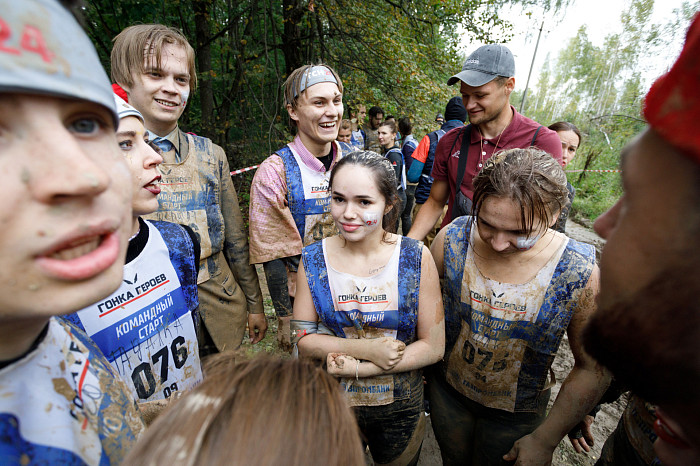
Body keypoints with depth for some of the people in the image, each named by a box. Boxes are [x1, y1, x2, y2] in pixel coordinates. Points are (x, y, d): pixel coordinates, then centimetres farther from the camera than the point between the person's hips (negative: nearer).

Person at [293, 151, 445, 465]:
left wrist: (356, 369, -21)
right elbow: (303, 339, -10)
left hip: (401, 406, 0)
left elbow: (433, 347, -14)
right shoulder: (314, 259, -14)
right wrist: (366, 349, -24)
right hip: (331, 403, 1)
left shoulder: (415, 258, -17)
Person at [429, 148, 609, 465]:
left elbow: (593, 369, -13)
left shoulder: (580, 274, -25)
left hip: (516, 414, -1)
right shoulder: (452, 238, -22)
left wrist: (545, 439, -10)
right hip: (447, 391, 2)